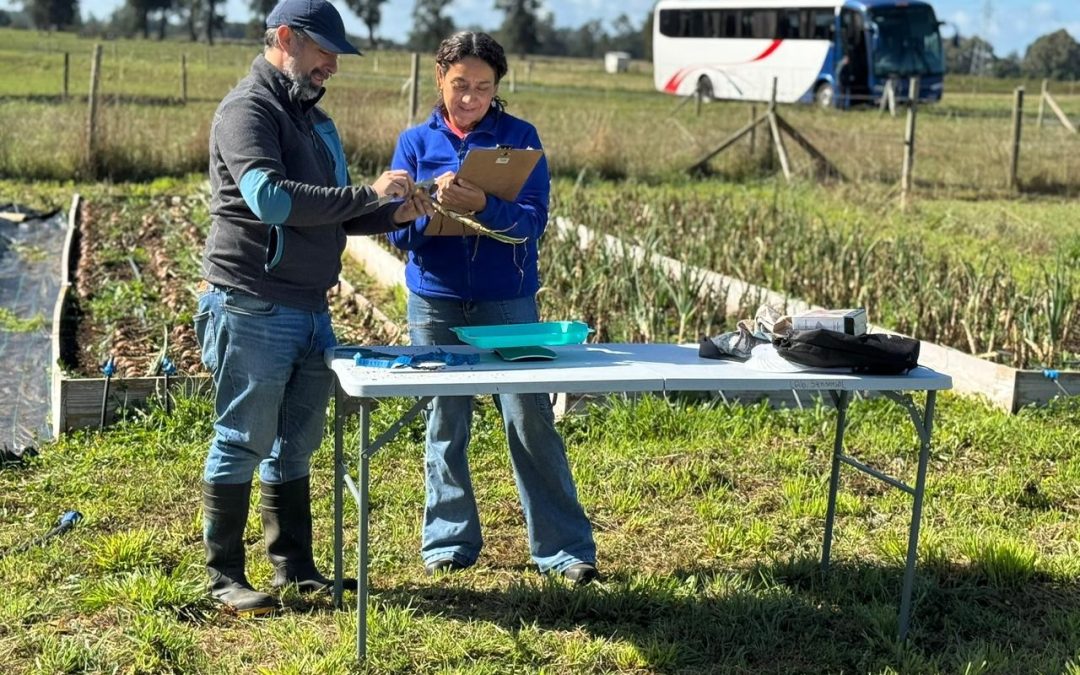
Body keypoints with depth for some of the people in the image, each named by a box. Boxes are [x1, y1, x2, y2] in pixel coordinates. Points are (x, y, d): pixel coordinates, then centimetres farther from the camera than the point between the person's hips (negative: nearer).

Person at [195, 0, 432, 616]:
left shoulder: (314, 119, 19)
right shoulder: (249, 110, -10)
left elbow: (333, 217, 23)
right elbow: (271, 197, -26)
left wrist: (395, 214, 5)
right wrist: (368, 193, -23)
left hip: (311, 311, 9)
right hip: (254, 310, -9)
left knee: (296, 445, 14)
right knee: (242, 444, 0)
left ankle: (296, 567, 24)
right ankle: (226, 577, 9)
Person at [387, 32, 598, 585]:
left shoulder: (519, 137, 0)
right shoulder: (416, 142, 5)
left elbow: (533, 221, -10)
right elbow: (399, 232, -1)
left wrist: (480, 205, -28)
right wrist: (434, 203, -21)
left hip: (508, 302, -1)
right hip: (436, 302, 2)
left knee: (531, 420, -2)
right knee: (445, 423, 8)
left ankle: (564, 548, 5)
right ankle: (449, 542, 19)